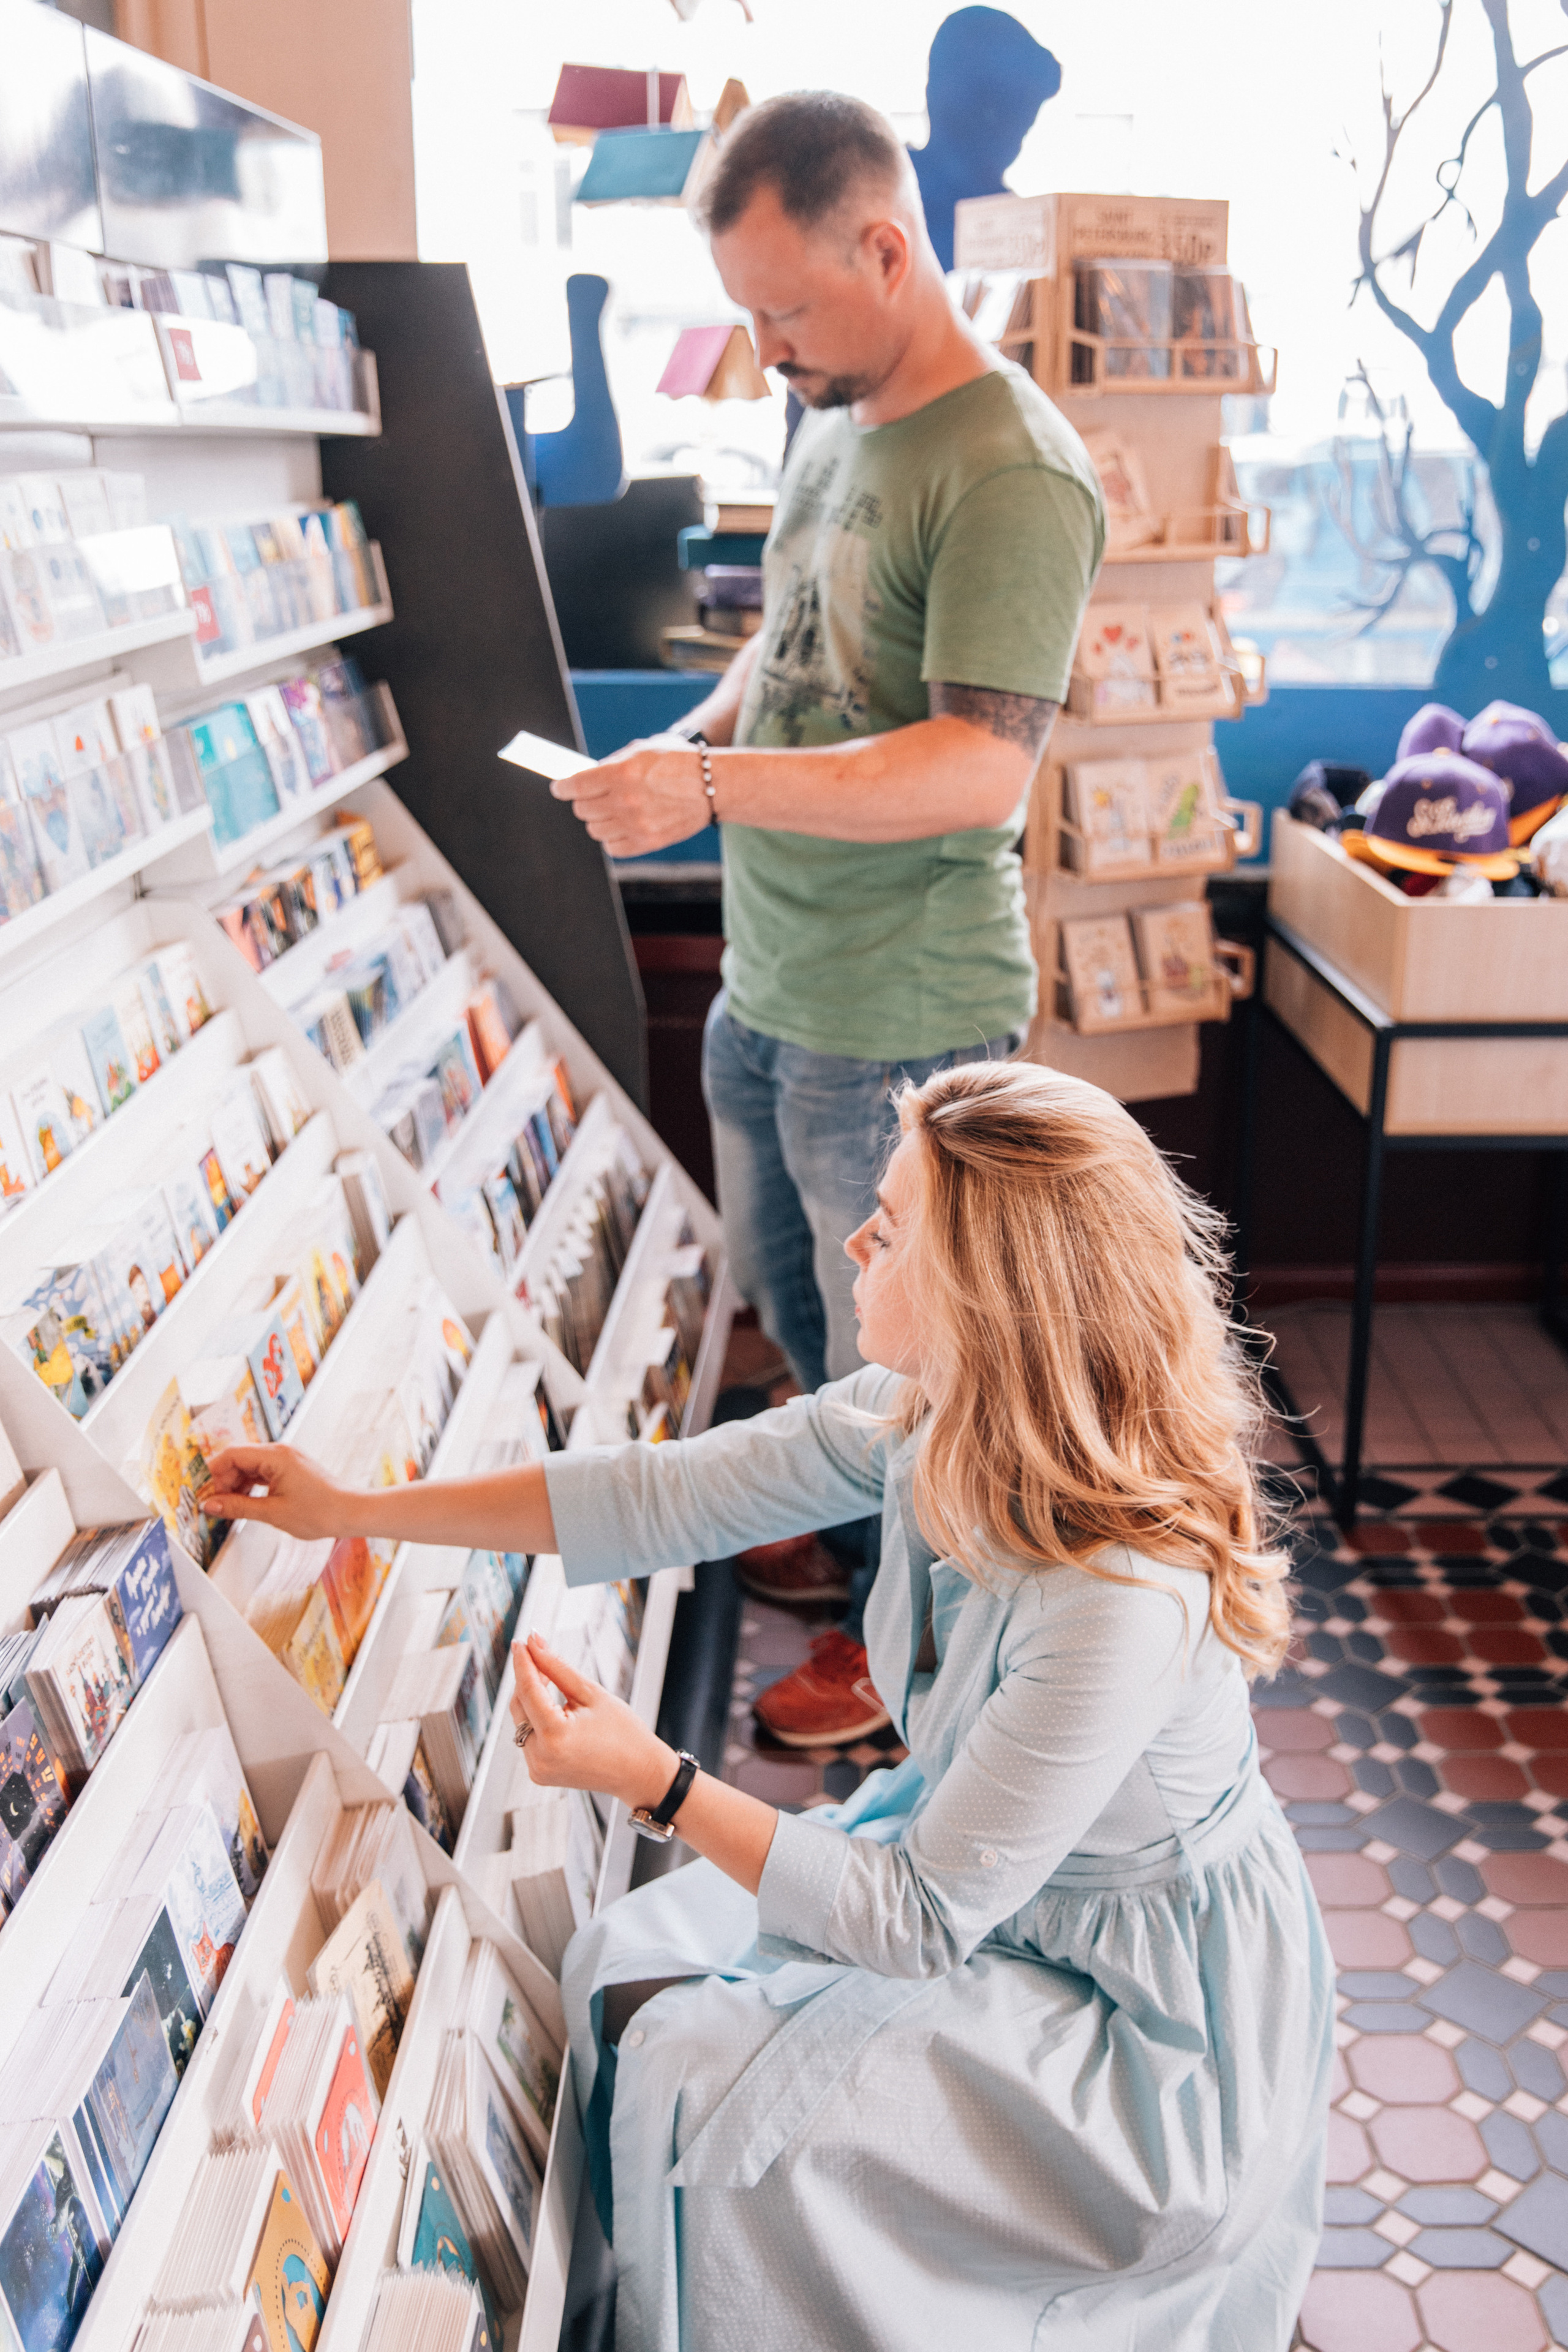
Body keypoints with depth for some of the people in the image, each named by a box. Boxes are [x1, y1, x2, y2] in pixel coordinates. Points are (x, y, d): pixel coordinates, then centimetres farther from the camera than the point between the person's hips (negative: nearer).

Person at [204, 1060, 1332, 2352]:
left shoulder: (1122, 1601, -38)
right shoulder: (931, 1418, -15)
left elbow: (921, 1918, -28)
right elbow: (668, 1494, -7)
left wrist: (657, 1780, -25)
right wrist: (350, 1510, -4)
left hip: (1140, 2004, -7)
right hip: (983, 1858, 7)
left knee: (714, 2099, -12)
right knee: (632, 1973, 3)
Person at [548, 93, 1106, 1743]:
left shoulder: (1012, 475, -19)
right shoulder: (831, 422, 10)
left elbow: (981, 765, -27)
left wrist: (717, 787, -32)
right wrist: (695, 740, 1)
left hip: (897, 1025, -9)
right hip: (764, 988, 9)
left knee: (888, 1358, 9)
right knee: (789, 1305, 24)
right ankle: (856, 1541, 48)